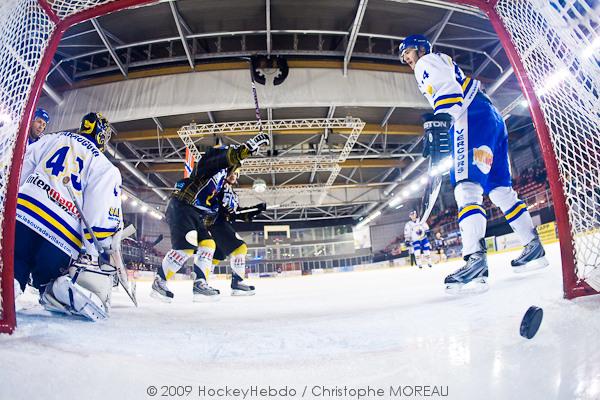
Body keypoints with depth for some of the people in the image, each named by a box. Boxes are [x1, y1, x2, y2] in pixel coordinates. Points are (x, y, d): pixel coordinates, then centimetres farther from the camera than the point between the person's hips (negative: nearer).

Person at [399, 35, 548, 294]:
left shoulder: (428, 61, 8)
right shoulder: (442, 64, 36)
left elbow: (448, 90, -14)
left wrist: (439, 122, -28)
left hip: (473, 118, -10)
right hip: (492, 120, 10)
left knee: (467, 186, -23)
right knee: (499, 189, 9)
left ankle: (475, 258, -34)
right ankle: (533, 247, 13)